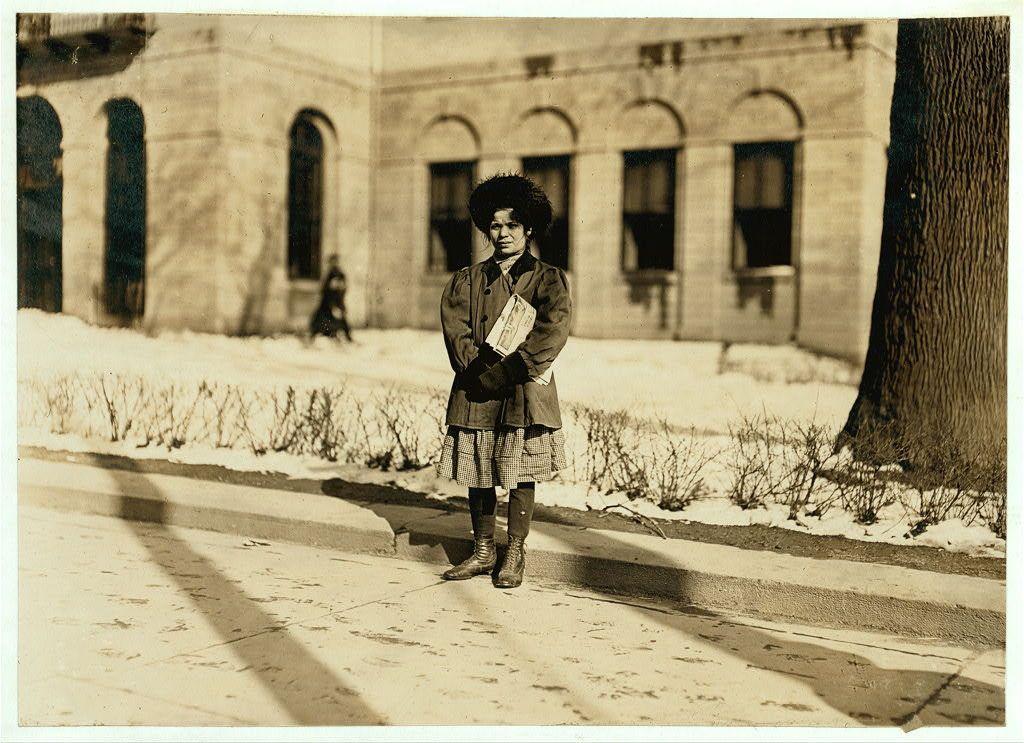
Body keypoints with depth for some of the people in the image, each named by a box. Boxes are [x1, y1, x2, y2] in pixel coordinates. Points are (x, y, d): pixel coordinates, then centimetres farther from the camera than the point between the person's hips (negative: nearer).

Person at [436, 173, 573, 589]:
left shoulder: (547, 279, 3)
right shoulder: (466, 280, 12)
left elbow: (553, 329, -13)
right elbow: (455, 329, -1)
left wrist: (507, 371, -20)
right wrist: (481, 371, -16)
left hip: (525, 395, -2)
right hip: (475, 395, 3)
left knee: (520, 476, 2)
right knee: (478, 475, 7)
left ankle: (515, 555, 13)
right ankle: (483, 551, 20)